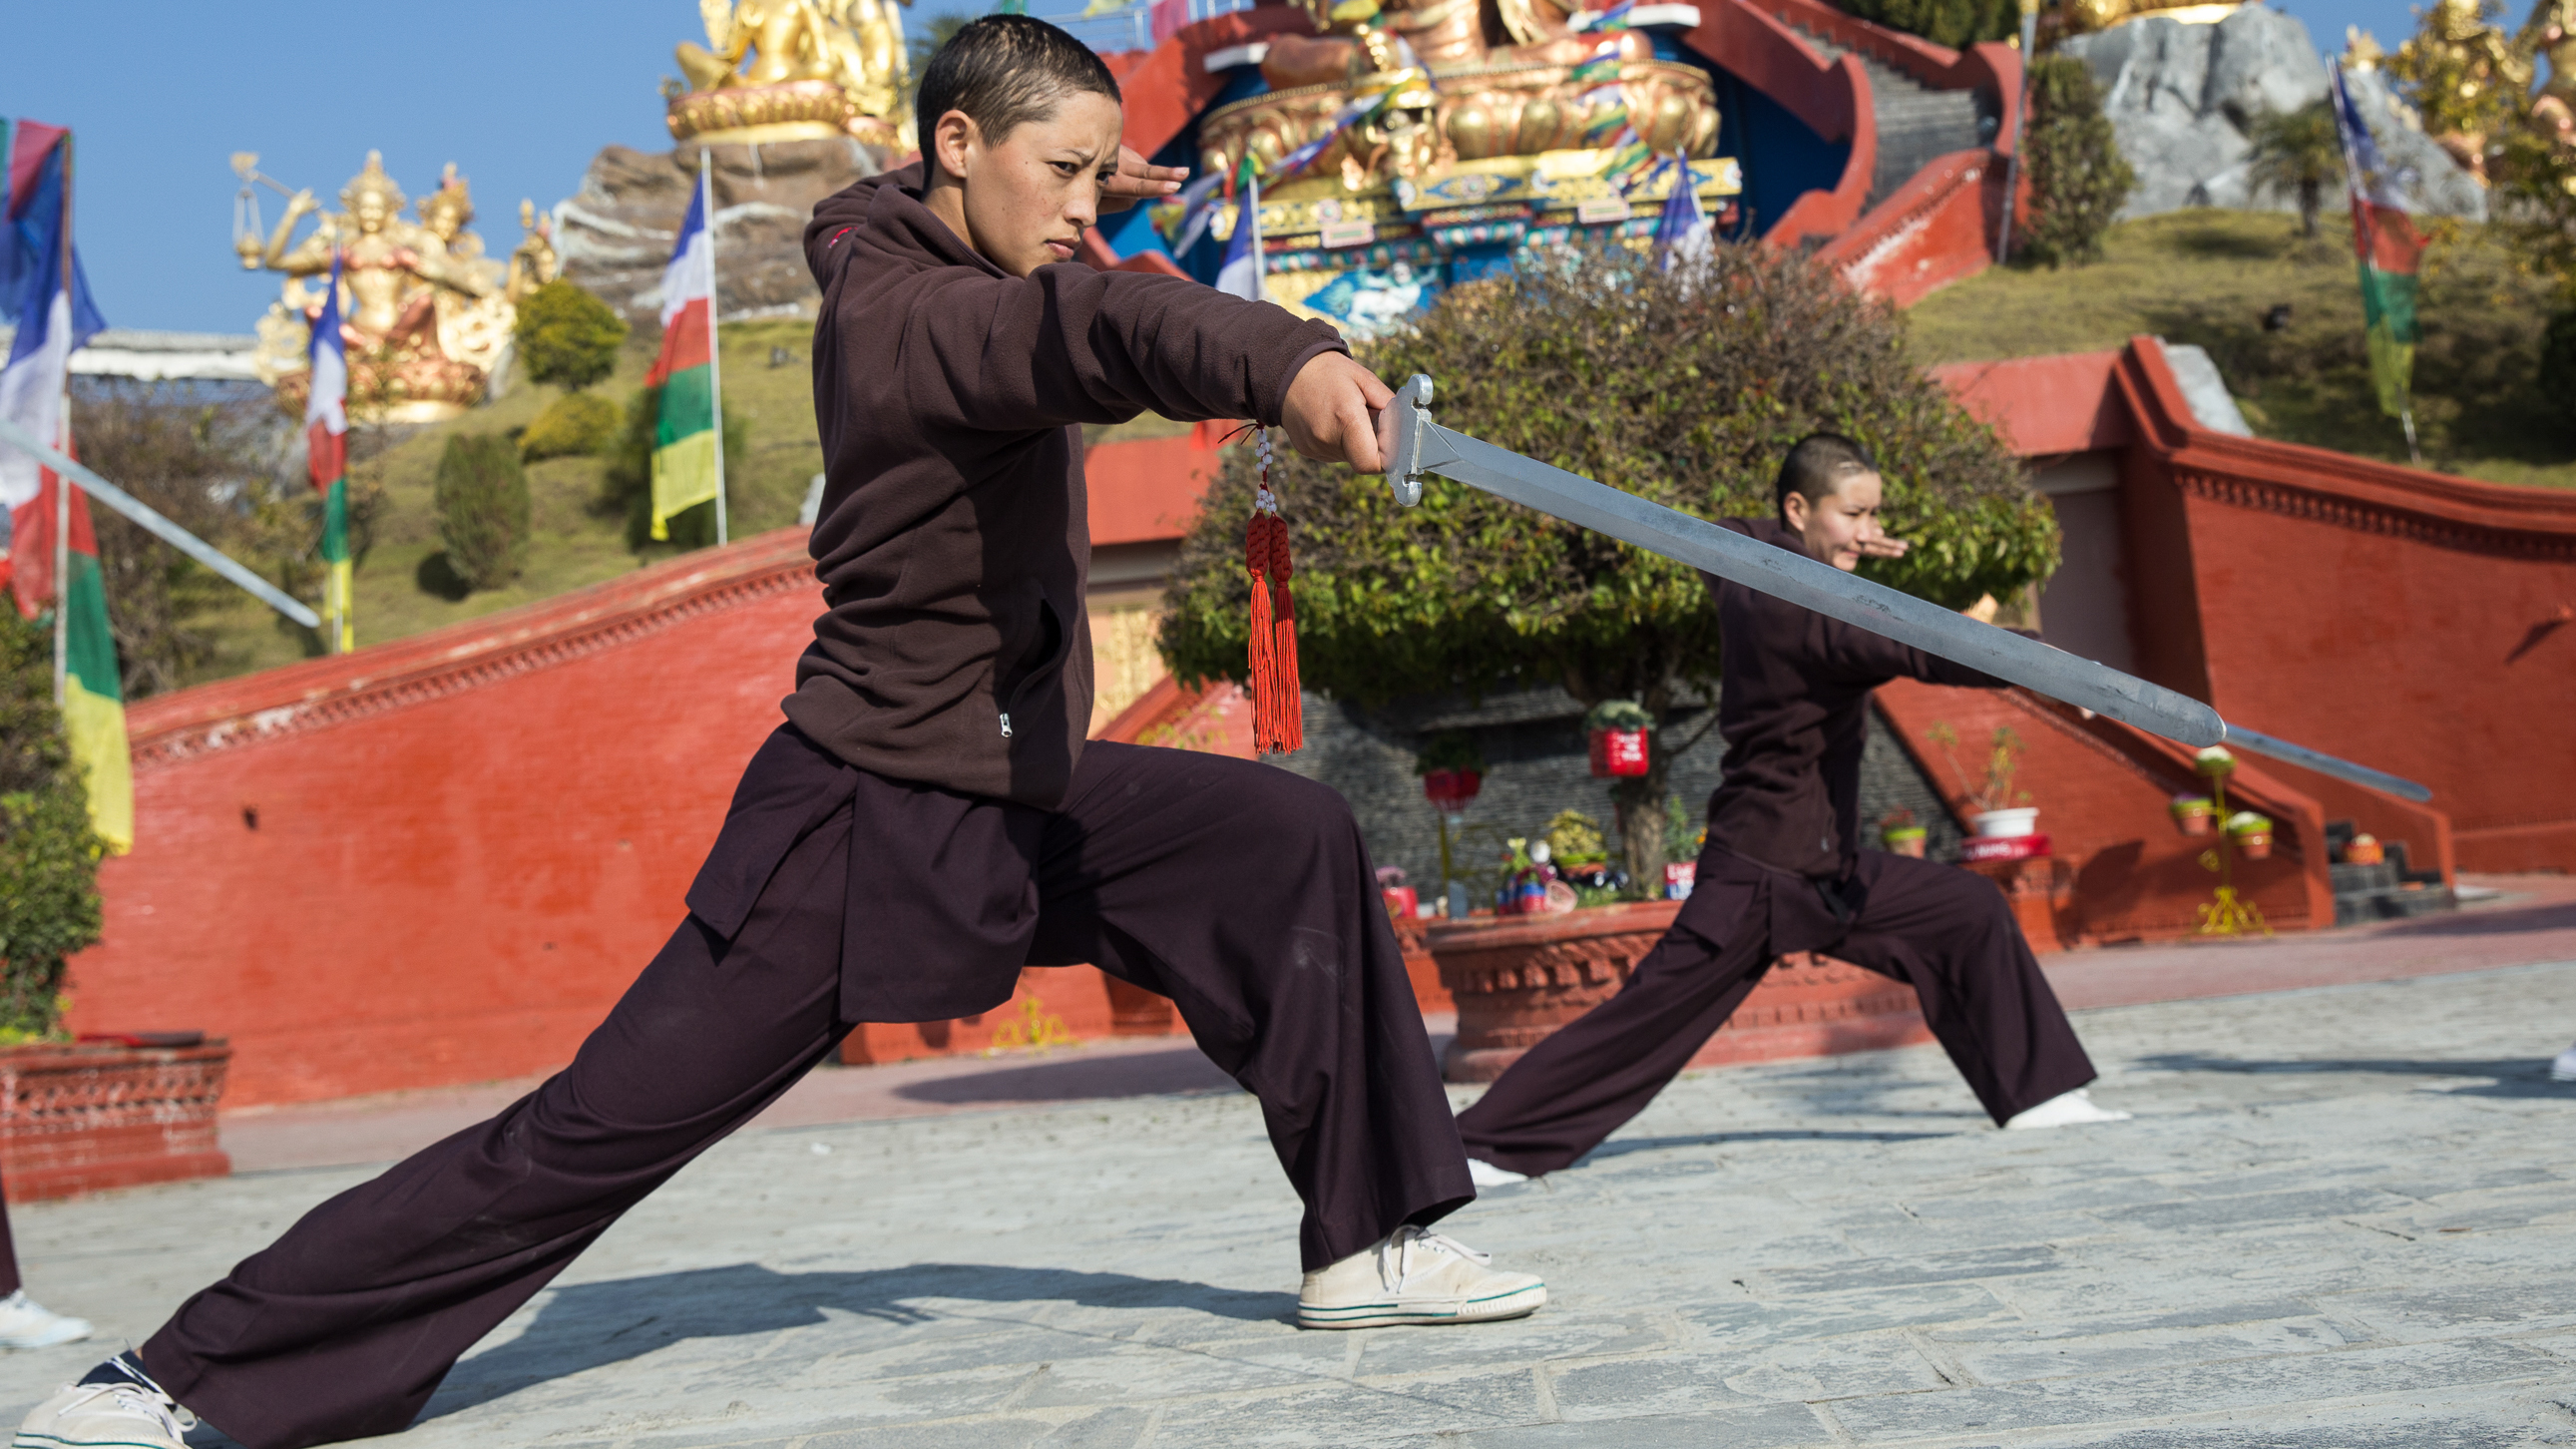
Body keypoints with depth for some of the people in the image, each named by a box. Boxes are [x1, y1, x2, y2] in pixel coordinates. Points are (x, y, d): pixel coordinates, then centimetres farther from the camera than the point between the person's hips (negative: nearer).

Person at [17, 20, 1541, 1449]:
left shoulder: (946, 251, 6)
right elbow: (1093, 329, -45)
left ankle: (1369, 1244, 5)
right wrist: (1284, 360, -63)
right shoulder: (900, 321, -22)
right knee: (595, 1130, -6)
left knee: (1297, 844, -3)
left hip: (1025, 803, 9)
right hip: (864, 819, -9)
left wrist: (1069, 198, 17)